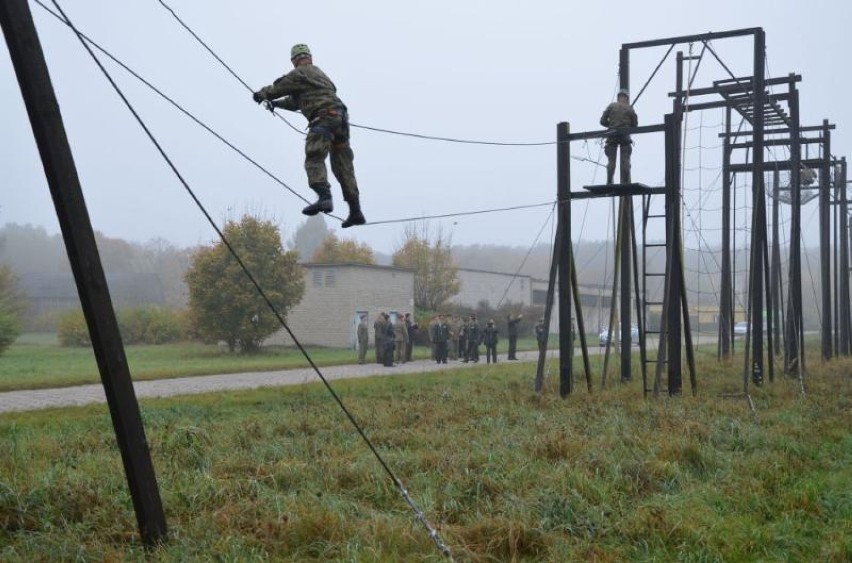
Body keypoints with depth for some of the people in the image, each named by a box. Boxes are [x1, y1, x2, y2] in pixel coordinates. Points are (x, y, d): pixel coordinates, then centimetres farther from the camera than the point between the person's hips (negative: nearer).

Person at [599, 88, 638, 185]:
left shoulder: (611, 106, 6)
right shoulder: (629, 108, 7)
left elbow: (603, 121, 4)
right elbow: (635, 123, 10)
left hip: (612, 136, 1)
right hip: (625, 135, -1)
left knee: (611, 161, 2)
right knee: (625, 161, 1)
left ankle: (609, 182, -7)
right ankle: (625, 182, -6)